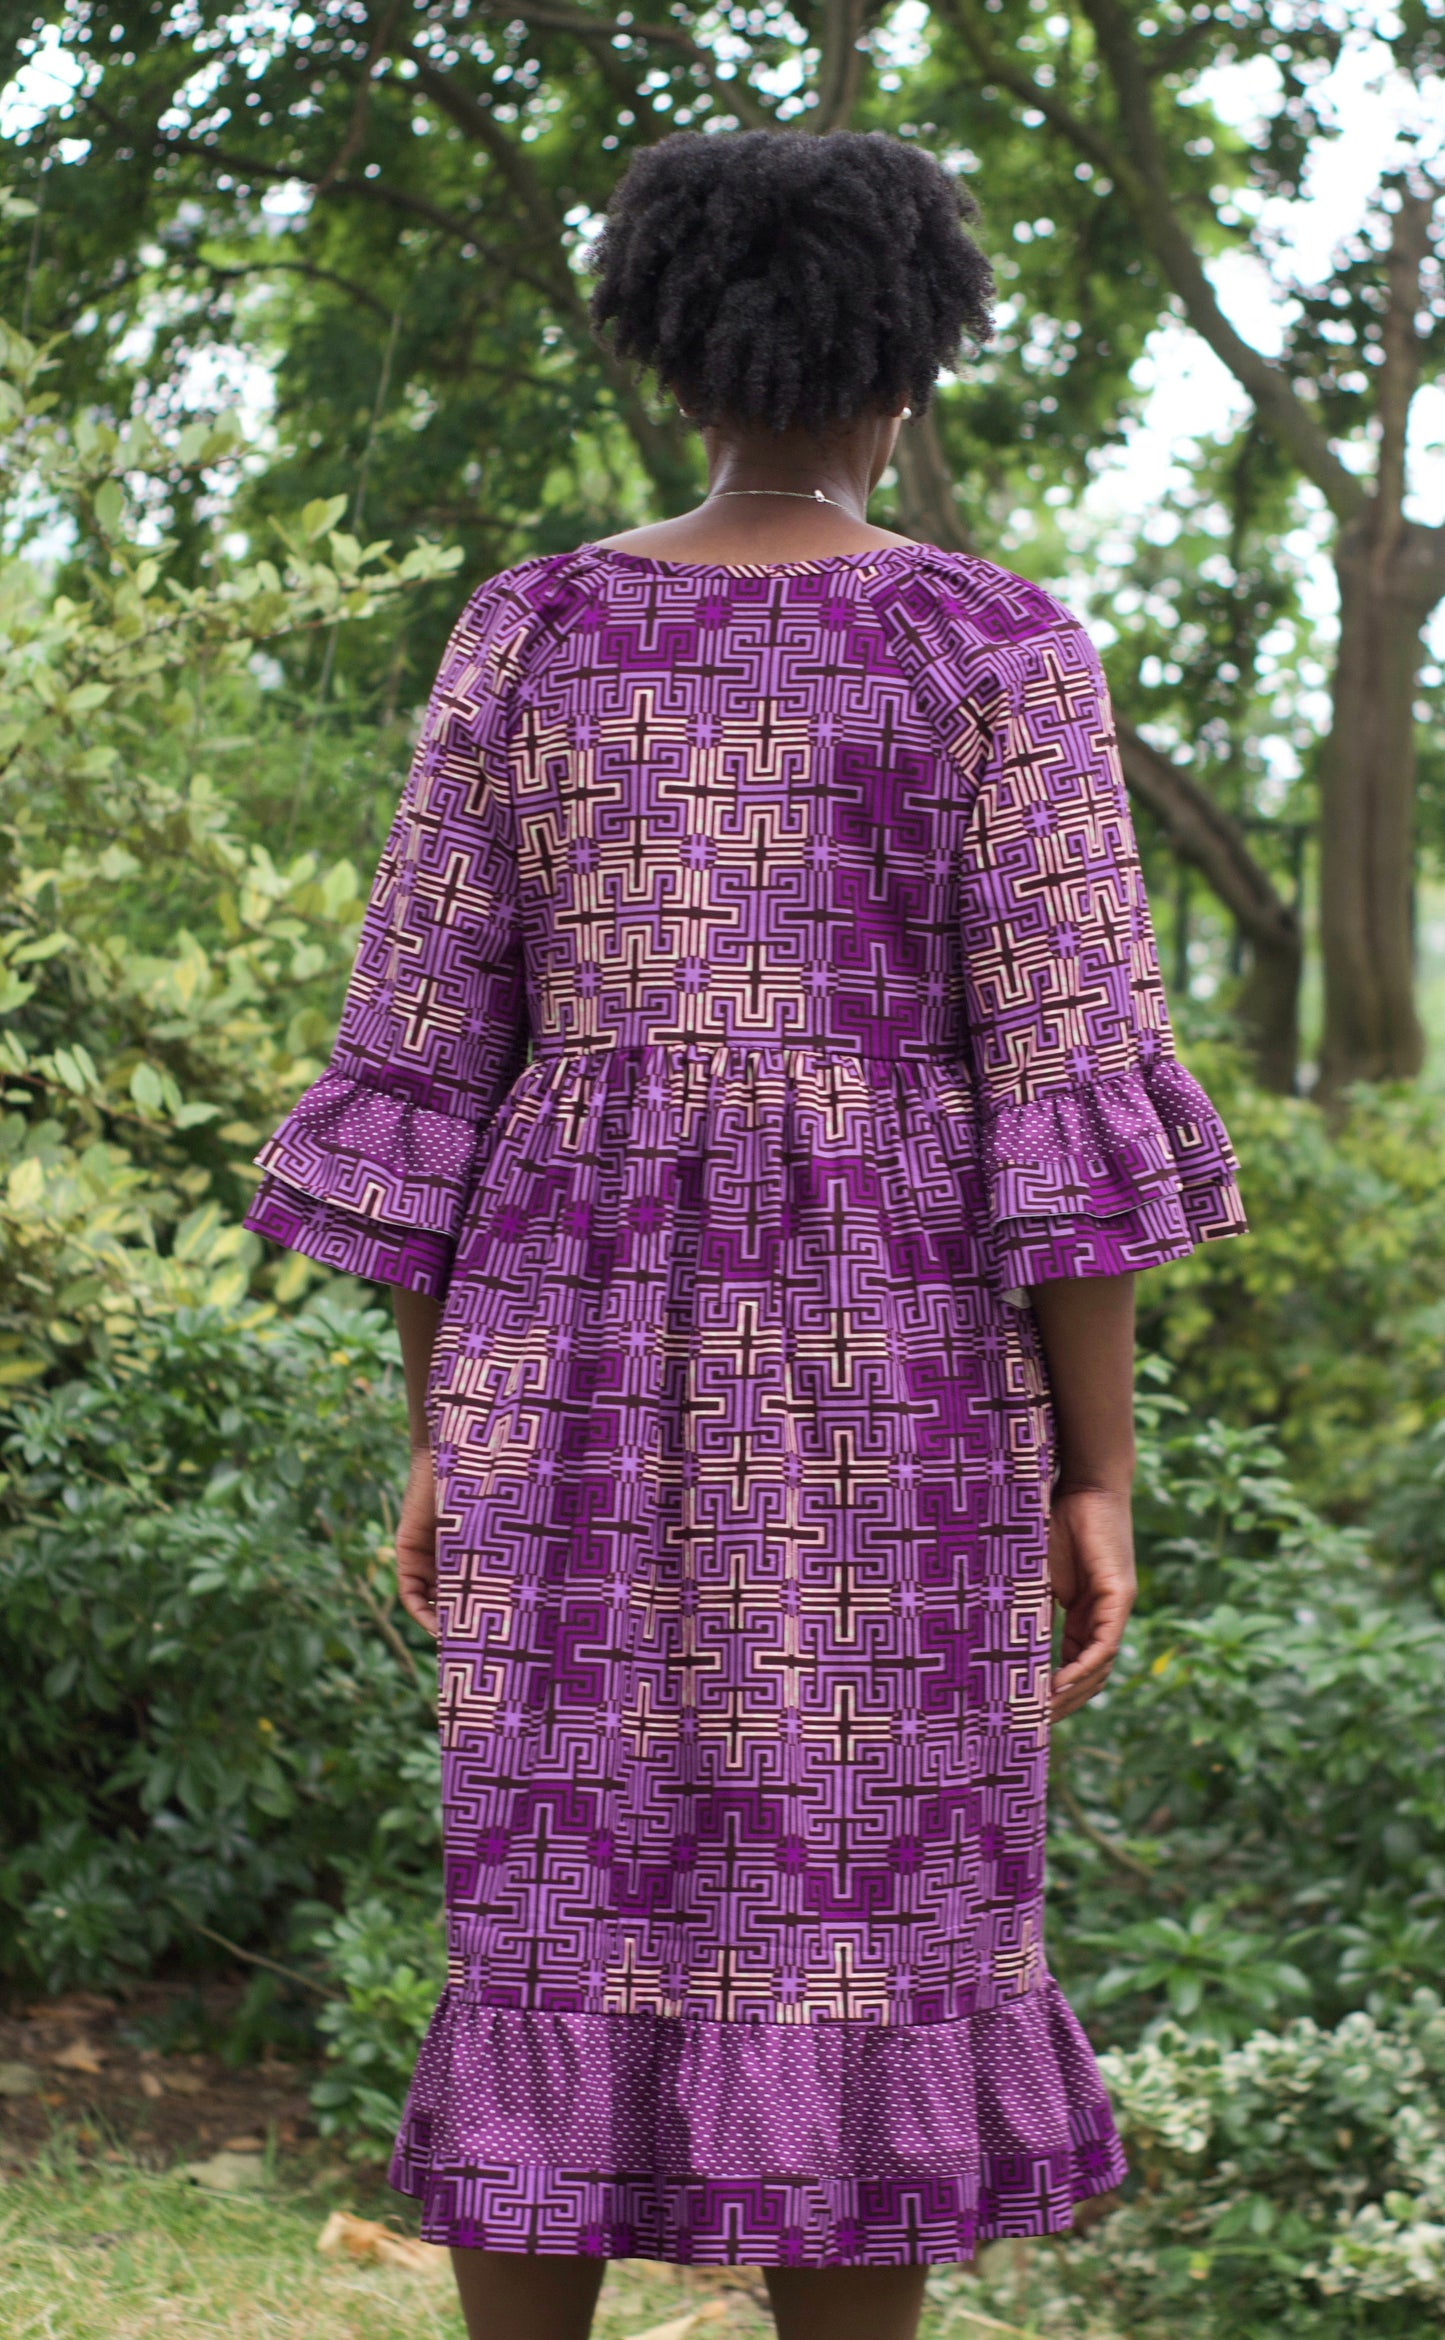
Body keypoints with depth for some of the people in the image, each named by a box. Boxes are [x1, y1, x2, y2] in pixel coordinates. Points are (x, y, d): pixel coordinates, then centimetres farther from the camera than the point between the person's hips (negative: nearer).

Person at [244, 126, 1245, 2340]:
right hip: (883, 1379, -2)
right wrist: (1103, 1477, -5)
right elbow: (1070, 1084, -10)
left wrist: (438, 1442, 9)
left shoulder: (527, 631, 2)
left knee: (563, 1936, 9)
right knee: (860, 1948, 6)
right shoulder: (1002, 648, -5)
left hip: (587, 1363, 2)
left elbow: (421, 1070, 2)